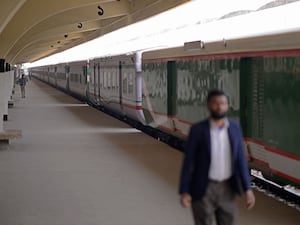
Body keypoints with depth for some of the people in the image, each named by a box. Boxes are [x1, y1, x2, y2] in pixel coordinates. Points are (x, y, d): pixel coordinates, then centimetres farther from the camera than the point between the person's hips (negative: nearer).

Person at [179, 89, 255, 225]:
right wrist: (184, 192, -12)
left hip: (226, 189, 4)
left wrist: (248, 189, -3)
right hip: (202, 190, -4)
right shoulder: (197, 129, -11)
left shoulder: (235, 128, 1)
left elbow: (240, 160, 3)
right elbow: (188, 162, -8)